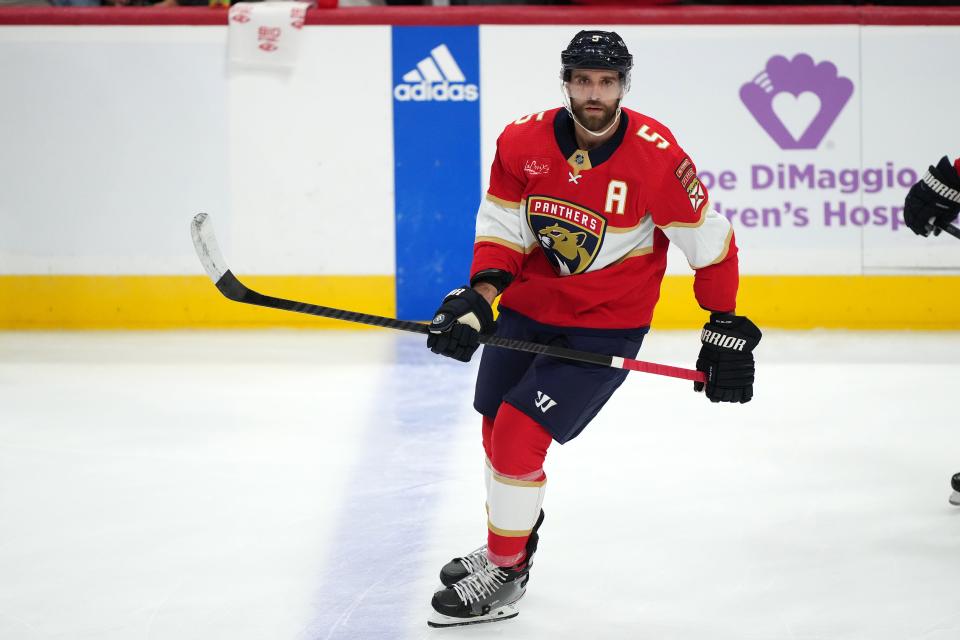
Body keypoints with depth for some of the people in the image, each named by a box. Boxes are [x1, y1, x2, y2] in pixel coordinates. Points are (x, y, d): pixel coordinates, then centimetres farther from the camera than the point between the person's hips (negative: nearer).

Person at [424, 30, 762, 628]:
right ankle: (509, 541, 44)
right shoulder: (524, 141, -11)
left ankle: (505, 577, 3)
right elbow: (501, 227, -3)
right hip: (529, 308, 5)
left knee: (520, 433, -15)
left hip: (606, 325, -5)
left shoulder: (656, 157, -22)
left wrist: (726, 331, -7)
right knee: (500, 431, 18)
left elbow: (711, 241, -12)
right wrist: (480, 295, -19)